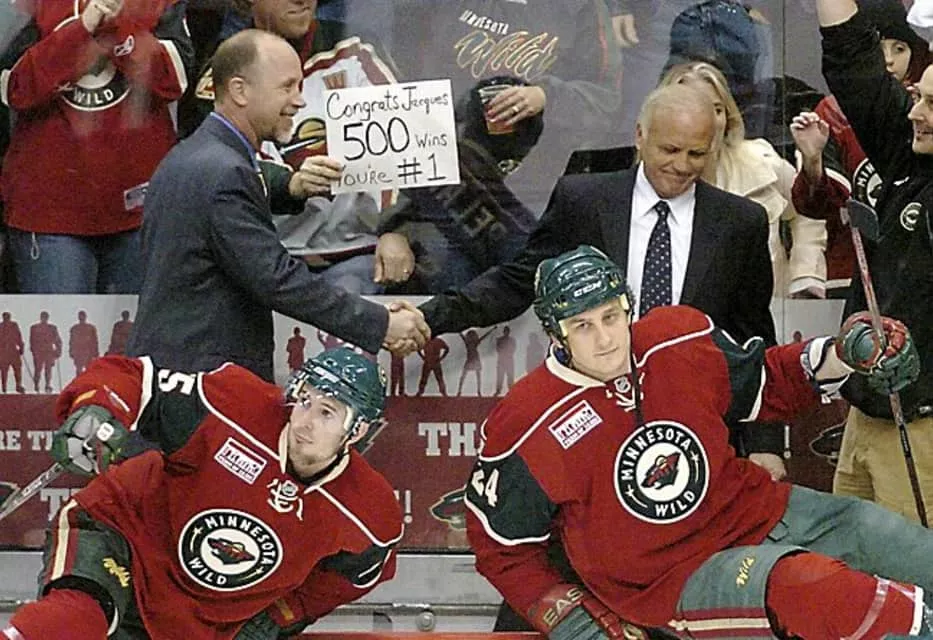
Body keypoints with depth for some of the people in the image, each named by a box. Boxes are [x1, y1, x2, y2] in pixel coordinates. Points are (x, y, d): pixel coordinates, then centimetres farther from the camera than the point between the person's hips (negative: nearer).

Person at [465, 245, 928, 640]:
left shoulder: (683, 340, -5)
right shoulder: (527, 428, -15)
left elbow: (766, 386, 14)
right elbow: (502, 548, -1)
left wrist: (840, 355, -3)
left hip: (759, 512, 6)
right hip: (669, 579, -6)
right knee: (814, 588, -34)